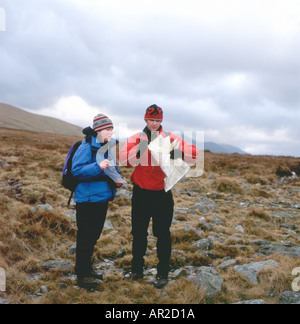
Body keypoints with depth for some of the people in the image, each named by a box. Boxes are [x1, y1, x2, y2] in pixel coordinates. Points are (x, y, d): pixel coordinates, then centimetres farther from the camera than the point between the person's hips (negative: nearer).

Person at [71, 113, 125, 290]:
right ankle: (82, 275, 12)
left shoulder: (108, 148, 10)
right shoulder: (87, 147, -15)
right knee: (85, 237, 0)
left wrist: (118, 179, -1)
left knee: (94, 235, 19)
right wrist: (98, 166, -36)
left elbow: (114, 169, 20)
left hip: (103, 198, 8)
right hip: (87, 200, -8)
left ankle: (88, 268, 35)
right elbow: (76, 170, -24)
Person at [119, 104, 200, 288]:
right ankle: (137, 269, 29)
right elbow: (124, 160, -11)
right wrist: (140, 148, -26)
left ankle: (163, 273, 17)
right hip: (141, 193, 2)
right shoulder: (136, 138, 2)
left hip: (163, 193, -1)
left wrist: (177, 152, -25)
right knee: (139, 232, 13)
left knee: (163, 234, 4)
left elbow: (195, 153, -7)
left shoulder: (170, 138, 0)